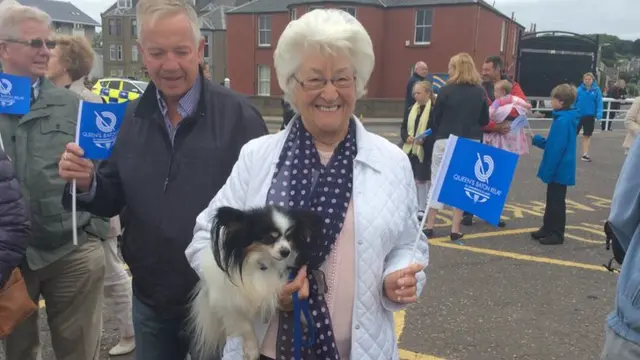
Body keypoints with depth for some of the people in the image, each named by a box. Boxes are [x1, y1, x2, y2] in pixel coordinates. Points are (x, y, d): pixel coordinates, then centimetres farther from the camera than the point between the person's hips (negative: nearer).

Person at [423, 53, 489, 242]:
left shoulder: (446, 90, -9)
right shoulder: (480, 92, 1)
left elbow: (435, 118, -4)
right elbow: (485, 120, 8)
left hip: (446, 141, -3)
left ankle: (429, 226, 12)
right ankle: (455, 229, 9)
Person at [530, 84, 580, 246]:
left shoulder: (563, 121, -22)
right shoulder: (565, 118, 9)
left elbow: (556, 149, -23)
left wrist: (547, 171, -20)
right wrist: (536, 139, 11)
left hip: (559, 170, -10)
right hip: (559, 169, 10)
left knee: (556, 202, 1)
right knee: (552, 200, 18)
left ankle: (556, 234, 12)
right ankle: (548, 229, 29)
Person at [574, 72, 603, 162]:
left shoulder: (596, 90, -5)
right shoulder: (579, 89, -5)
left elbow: (599, 102, -6)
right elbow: (574, 101, -2)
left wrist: (599, 114, -16)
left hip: (590, 116, 1)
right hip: (578, 115, -1)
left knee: (587, 135, 10)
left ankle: (585, 154, 18)